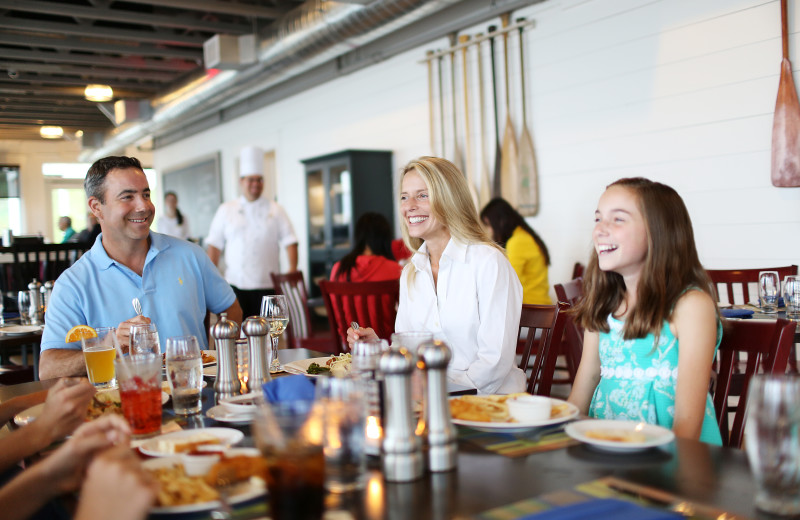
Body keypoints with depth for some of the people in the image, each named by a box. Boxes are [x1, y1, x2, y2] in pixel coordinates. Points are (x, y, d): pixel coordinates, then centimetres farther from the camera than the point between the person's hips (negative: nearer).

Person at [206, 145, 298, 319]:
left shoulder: (275, 211, 9)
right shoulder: (225, 210, 11)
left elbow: (290, 242, 5)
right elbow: (214, 246, 10)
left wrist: (292, 272, -8)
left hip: (267, 286, 0)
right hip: (235, 286, 0)